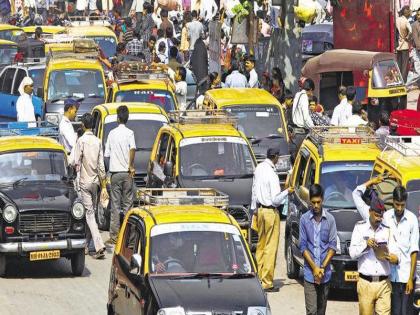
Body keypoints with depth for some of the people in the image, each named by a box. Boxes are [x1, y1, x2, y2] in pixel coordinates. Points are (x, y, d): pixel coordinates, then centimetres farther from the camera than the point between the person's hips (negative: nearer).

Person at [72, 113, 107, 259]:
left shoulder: (81, 141, -12)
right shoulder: (98, 141, 3)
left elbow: (76, 163, -13)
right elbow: (101, 166, 4)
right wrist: (104, 187, 6)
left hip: (85, 182, -5)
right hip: (95, 181, 5)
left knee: (89, 214, -7)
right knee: (91, 212, 17)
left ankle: (99, 246, -19)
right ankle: (86, 243, 26)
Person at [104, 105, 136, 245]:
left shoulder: (112, 133, 4)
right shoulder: (129, 133, -4)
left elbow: (107, 154, 8)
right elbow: (132, 149, -21)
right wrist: (131, 166, -13)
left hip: (115, 172, 2)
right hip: (126, 172, -2)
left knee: (115, 205, 3)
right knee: (127, 204, 5)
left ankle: (114, 236, 0)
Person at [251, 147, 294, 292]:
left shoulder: (259, 169, 2)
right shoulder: (272, 174, -21)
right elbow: (276, 199, -21)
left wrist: (254, 208, 22)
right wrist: (287, 192, -6)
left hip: (260, 210, 8)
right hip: (271, 212, -8)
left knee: (261, 245, 18)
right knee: (270, 248, -2)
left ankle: (258, 276, 23)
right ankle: (267, 283, 0)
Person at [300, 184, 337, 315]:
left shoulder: (330, 219, 1)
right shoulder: (304, 219, -1)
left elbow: (333, 246, 2)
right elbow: (303, 246, -1)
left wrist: (323, 267, -8)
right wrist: (314, 267, -9)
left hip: (325, 274, 2)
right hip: (309, 273, -2)